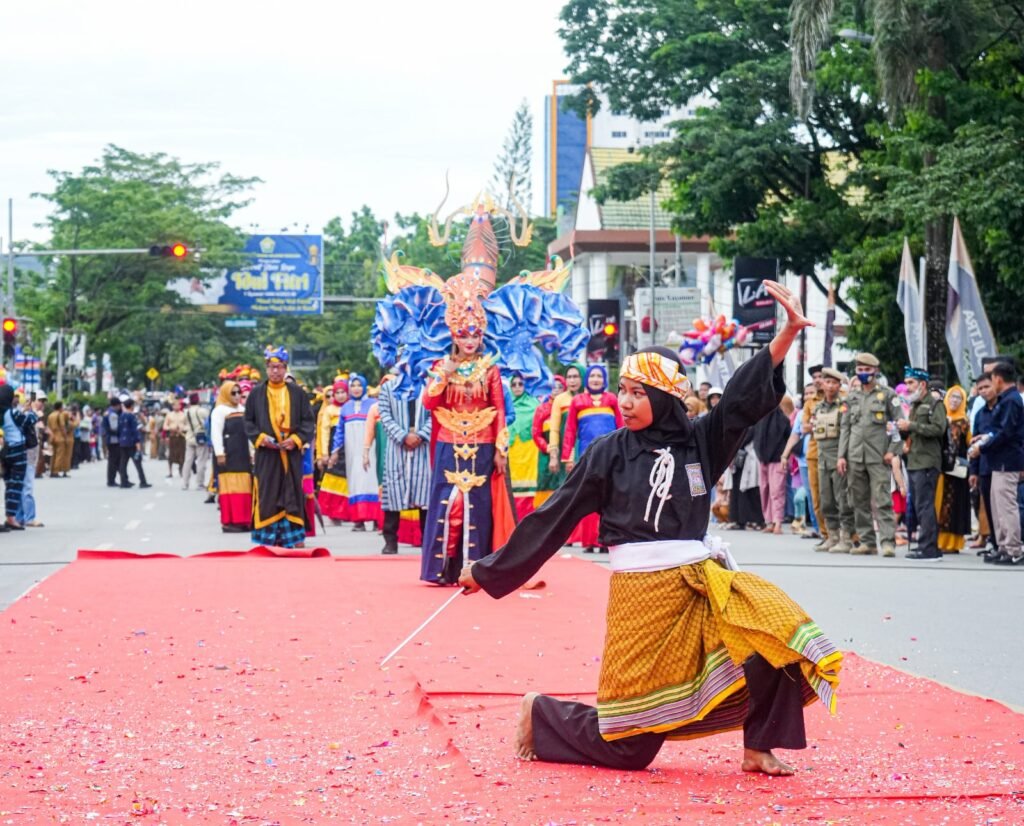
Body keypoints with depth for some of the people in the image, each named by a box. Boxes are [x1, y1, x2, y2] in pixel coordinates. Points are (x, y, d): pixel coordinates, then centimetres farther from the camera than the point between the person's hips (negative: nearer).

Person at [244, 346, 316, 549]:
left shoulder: (297, 393, 5)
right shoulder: (256, 393, 5)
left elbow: (308, 421, 6)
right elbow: (248, 422, 8)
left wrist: (297, 438, -9)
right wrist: (260, 437, -9)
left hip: (291, 453, 0)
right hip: (266, 453, 0)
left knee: (292, 494, 2)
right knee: (267, 495, -1)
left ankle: (294, 536, 5)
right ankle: (268, 537, 3)